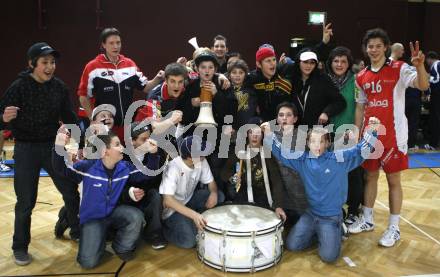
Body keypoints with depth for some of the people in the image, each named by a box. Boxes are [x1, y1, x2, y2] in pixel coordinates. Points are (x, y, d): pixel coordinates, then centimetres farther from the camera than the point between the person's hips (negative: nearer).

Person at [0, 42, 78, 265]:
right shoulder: (18, 87, -13)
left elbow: (69, 118, 5)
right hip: (26, 150, -3)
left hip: (54, 146, 3)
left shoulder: (59, 86, -3)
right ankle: (20, 247, 25)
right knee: (26, 203, 4)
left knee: (71, 192, 8)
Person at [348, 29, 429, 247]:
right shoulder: (362, 77, 7)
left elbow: (423, 85, -23)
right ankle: (367, 219, 29)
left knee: (393, 180, 5)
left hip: (393, 136, -4)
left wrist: (419, 66, -43)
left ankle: (393, 228, 17)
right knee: (370, 176, 14)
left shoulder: (399, 69, -7)